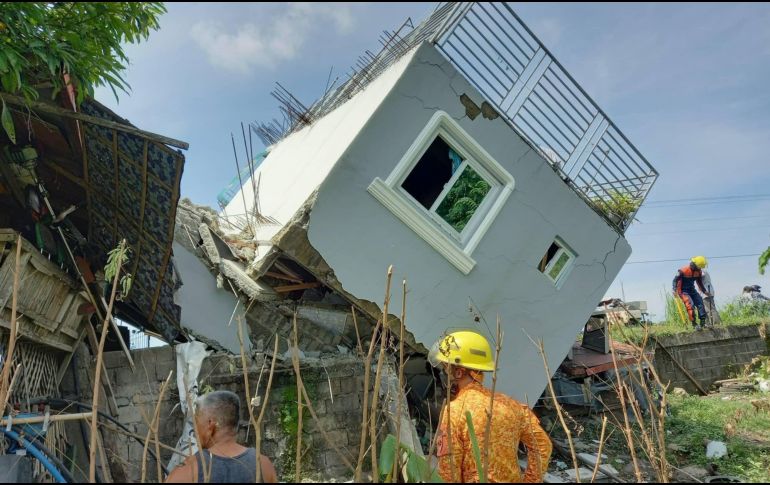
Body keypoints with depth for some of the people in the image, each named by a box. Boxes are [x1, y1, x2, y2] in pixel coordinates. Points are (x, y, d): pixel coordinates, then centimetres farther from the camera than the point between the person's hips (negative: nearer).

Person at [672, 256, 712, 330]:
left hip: (692, 290, 7)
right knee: (690, 305, -22)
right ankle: (694, 324, -16)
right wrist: (675, 290, -24)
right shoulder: (683, 270, -21)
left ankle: (703, 322, 1)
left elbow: (699, 282, 16)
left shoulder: (699, 271, 0)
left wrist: (705, 292, 18)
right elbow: (675, 279, -15)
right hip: (683, 291, -7)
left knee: (700, 303, -6)